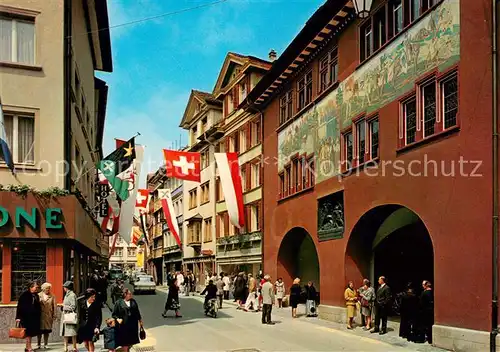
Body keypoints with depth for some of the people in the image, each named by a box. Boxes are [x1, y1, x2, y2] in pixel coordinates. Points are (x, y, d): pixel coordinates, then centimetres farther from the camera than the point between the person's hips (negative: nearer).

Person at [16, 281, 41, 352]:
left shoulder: (36, 295, 10)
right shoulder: (24, 295, -9)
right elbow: (19, 306, -11)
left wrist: (39, 315, 12)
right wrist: (18, 317, -15)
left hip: (34, 317, 7)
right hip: (26, 317, -7)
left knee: (31, 332, 10)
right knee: (28, 332, -5)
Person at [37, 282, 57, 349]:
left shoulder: (52, 296, 6)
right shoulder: (39, 295, 4)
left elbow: (54, 306, 4)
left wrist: (54, 315, -2)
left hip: (48, 316, 1)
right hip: (40, 316, -1)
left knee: (47, 331, 3)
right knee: (40, 331, 1)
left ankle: (45, 345, 10)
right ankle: (39, 345, 12)